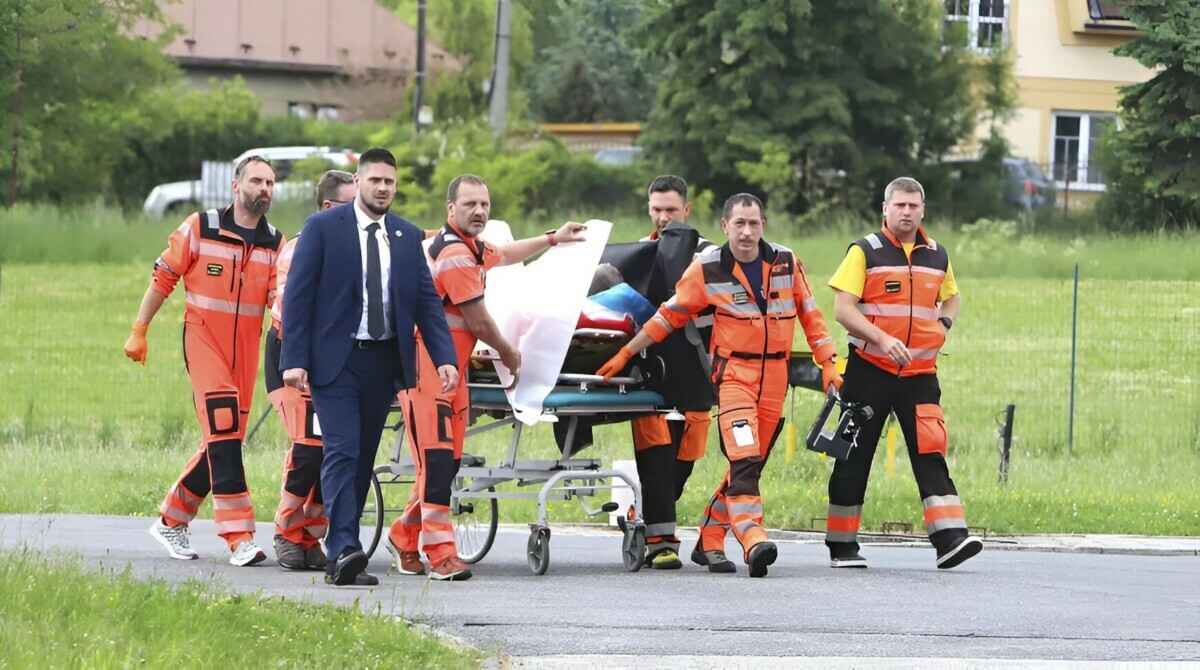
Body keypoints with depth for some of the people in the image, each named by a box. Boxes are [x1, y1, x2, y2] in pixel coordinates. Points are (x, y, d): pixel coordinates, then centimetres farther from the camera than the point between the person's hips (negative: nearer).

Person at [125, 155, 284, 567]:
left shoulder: (276, 244, 7)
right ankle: (239, 538, -19)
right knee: (223, 431, -16)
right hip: (203, 338, -5)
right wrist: (139, 332, 4)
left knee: (223, 440, 8)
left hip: (246, 347, 5)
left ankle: (171, 520, 25)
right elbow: (163, 278, 4)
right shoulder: (201, 228, -2)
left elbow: (281, 297, -5)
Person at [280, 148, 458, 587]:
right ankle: (342, 552, -24)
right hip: (335, 360, -5)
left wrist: (444, 358, -5)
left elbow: (427, 301, 9)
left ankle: (342, 552, 16)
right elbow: (297, 296, -5)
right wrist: (294, 360, -13)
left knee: (363, 458, 9)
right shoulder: (323, 228, -3)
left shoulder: (408, 237, 10)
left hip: (384, 361, 5)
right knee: (342, 451, -15)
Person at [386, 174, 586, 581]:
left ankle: (404, 537, 24)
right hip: (426, 368, -10)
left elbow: (503, 255, 41)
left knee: (448, 462, 10)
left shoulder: (470, 248, 17)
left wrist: (554, 239, 42)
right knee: (437, 460, -13)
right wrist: (507, 354, 5)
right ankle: (440, 554, -15)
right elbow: (477, 322, -12)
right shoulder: (455, 254, -16)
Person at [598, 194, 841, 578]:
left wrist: (828, 365, 7)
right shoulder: (708, 269, -3)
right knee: (744, 460, -21)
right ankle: (753, 542, -32)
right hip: (733, 373, -4)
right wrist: (626, 353, 6)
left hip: (775, 377, 4)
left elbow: (810, 315, 12)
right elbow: (670, 315, 5)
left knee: (749, 464, 8)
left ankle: (710, 540, 20)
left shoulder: (786, 263, 3)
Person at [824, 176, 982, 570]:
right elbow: (843, 308, -9)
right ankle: (841, 545, 11)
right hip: (869, 370, -3)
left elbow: (952, 297, 30)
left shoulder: (937, 256, 12)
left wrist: (944, 324, 9)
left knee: (931, 453, -10)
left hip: (919, 373, 3)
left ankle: (949, 538, -18)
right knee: (855, 456, 2)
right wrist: (883, 339, -22)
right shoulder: (864, 252, -2)